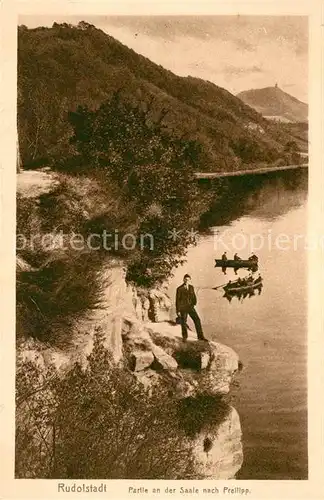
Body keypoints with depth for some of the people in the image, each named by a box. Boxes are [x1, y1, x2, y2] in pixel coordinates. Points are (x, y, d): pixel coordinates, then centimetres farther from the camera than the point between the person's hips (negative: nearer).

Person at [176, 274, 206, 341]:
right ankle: (185, 337, 27)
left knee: (197, 320, -4)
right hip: (183, 308, -4)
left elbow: (194, 296, 17)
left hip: (190, 307, 4)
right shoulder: (179, 289, -11)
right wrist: (178, 311, -9)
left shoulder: (191, 287, 4)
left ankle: (200, 336, 7)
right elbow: (177, 300, -8)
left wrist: (194, 303, 1)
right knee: (183, 323, 6)